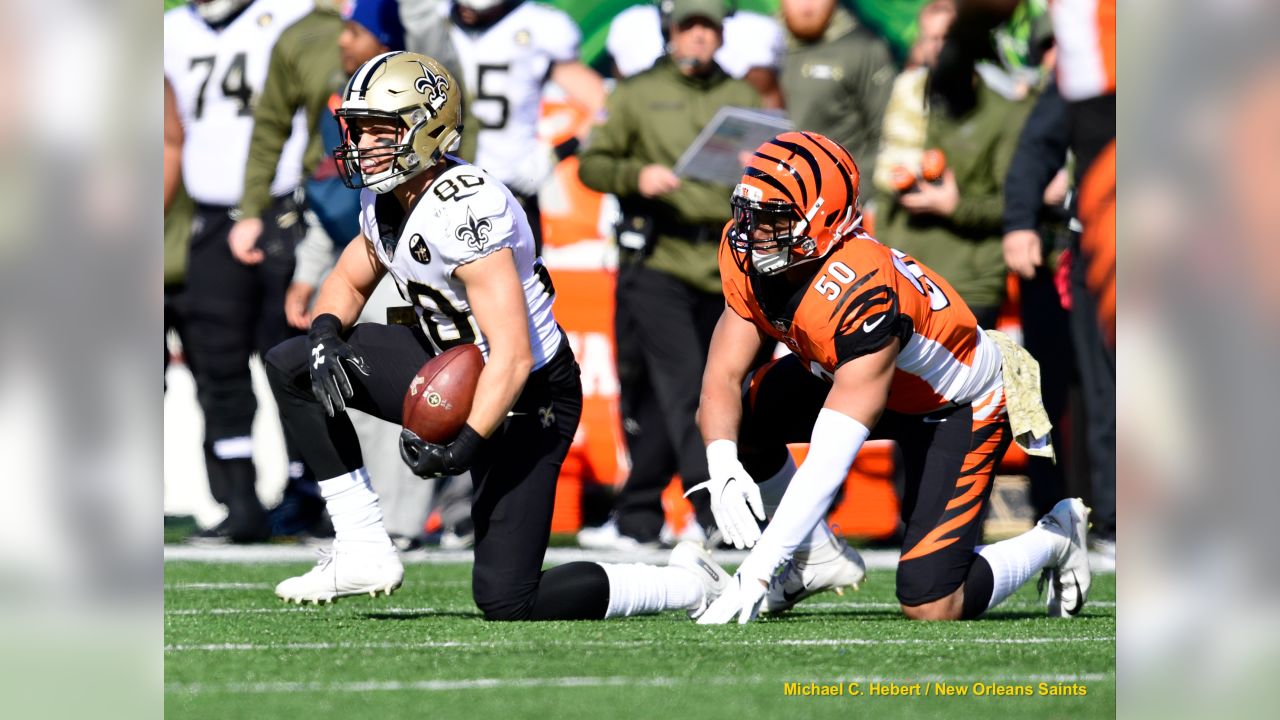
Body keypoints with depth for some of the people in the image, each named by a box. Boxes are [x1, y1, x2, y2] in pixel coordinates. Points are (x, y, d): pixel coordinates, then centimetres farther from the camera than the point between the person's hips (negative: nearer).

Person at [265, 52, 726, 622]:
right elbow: (348, 283, 17)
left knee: (505, 601, -11)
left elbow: (512, 356, -32)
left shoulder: (464, 208, -29)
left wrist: (466, 445, -36)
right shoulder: (386, 197, -1)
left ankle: (687, 584, 8)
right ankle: (364, 550, 2)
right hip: (454, 373, 9)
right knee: (291, 366, 1)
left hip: (525, 401, -9)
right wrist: (326, 334, -5)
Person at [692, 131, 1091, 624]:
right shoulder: (751, 260, -18)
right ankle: (819, 556, 8)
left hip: (960, 407, -8)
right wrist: (724, 468, -38)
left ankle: (1054, 537, 13)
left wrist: (757, 574, -47)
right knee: (737, 416, -11)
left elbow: (827, 464, -44)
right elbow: (722, 378, -16)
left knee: (930, 606, -16)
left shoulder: (860, 294, -41)